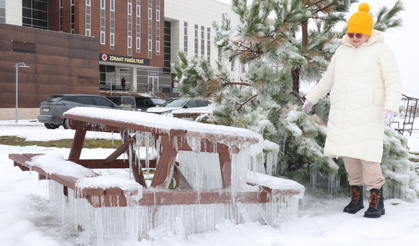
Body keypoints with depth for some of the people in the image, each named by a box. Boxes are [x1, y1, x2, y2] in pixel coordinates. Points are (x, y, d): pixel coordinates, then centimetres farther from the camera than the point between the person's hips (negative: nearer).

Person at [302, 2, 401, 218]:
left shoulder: (381, 51, -4)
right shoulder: (342, 51, 12)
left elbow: (394, 84, -9)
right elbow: (328, 79, 23)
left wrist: (391, 108, -24)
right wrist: (311, 99, 27)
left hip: (367, 114, -5)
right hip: (342, 113, 5)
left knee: (366, 155, -12)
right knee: (348, 153, 4)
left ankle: (377, 201, 0)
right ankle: (356, 197, 17)